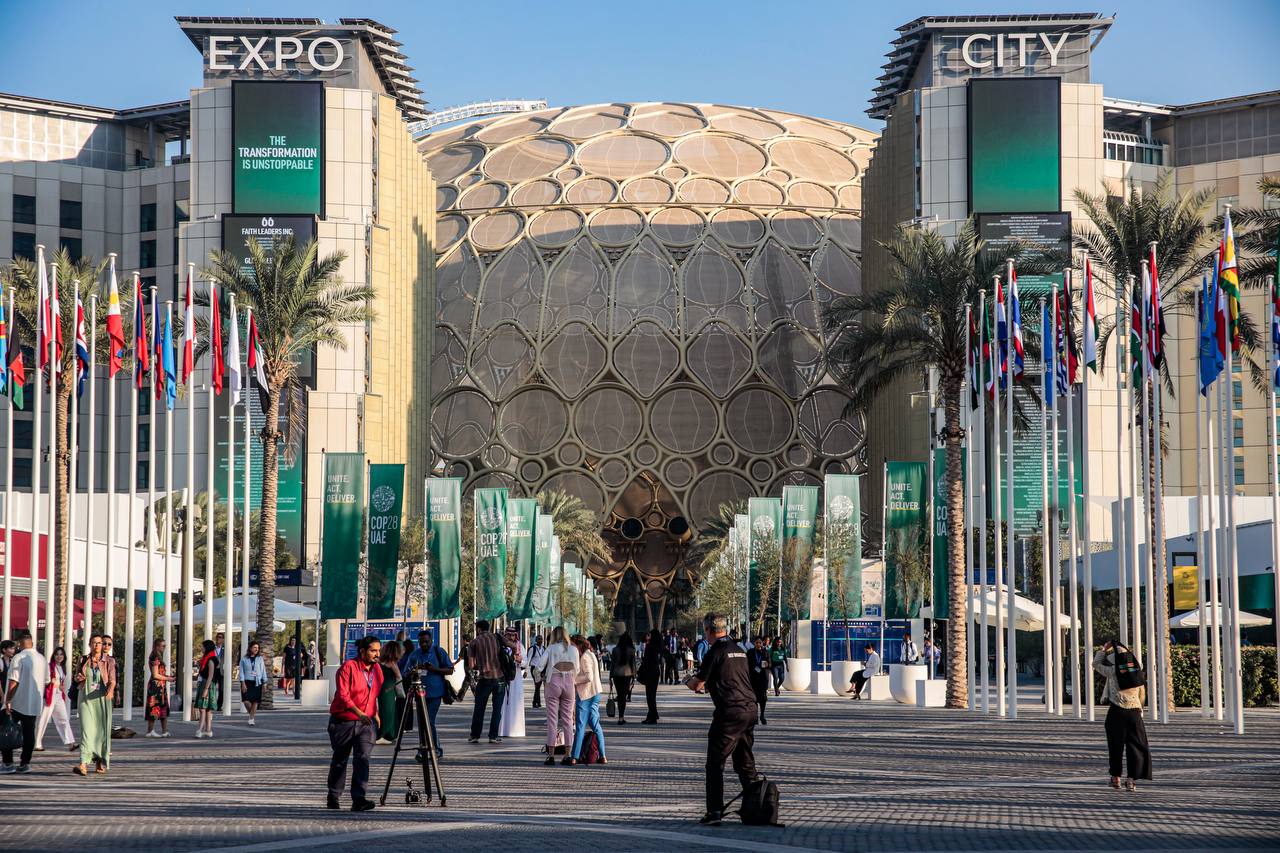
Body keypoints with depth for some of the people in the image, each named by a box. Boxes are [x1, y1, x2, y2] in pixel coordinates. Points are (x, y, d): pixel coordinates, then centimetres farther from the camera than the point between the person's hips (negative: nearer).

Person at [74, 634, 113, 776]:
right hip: (86, 699, 0)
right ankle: (83, 764, -25)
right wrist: (79, 678, -5)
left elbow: (112, 680, -6)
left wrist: (110, 690, -27)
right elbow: (77, 678, 19)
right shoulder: (83, 660, 8)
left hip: (102, 699, 0)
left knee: (102, 730, 5)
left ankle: (100, 763, 22)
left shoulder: (108, 662, 2)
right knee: (86, 729, -13)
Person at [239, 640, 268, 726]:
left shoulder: (260, 659, 5)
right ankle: (252, 715, 16)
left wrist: (265, 682, 3)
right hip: (247, 682, -1)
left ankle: (252, 718, 10)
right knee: (246, 701, -10)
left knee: (255, 701, 0)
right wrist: (243, 683, -8)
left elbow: (263, 671, 8)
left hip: (257, 683, 1)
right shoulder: (244, 659, 2)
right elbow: (242, 672, 1)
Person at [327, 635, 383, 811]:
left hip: (366, 723, 4)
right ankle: (333, 797, 30)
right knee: (339, 760, 11)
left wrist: (375, 713, 16)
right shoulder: (348, 668, -13)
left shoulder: (377, 669, 7)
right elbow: (343, 695, -21)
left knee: (363, 758, -15)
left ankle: (358, 799, -22)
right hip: (343, 722, -3)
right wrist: (359, 713, -32)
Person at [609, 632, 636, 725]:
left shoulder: (615, 649, 0)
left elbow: (612, 663, 3)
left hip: (616, 673, 1)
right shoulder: (631, 650, -2)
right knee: (623, 695, 2)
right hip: (627, 674, -1)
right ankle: (621, 718, -4)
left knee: (619, 695, 11)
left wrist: (611, 674, 11)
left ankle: (621, 717, 16)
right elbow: (633, 663, -1)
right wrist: (634, 675, 7)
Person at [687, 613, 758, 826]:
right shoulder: (738, 650, 15)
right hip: (749, 708, 7)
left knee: (715, 763, -3)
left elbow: (696, 684, -4)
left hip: (729, 712, -7)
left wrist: (690, 681, 19)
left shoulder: (715, 652, -8)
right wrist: (707, 685, 37)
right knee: (745, 762, 17)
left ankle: (714, 812, -8)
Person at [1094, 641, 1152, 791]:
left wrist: (1104, 649, 20)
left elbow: (1096, 664, 12)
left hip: (1117, 711, -3)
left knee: (1115, 745, 9)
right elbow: (1142, 695, 16)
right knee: (1135, 746, 4)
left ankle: (1116, 777, 17)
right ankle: (1132, 779, -2)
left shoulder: (1113, 671, -4)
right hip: (1135, 711, 3)